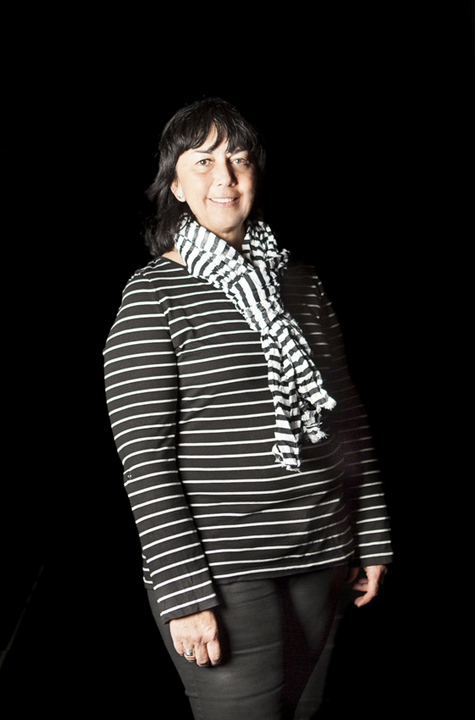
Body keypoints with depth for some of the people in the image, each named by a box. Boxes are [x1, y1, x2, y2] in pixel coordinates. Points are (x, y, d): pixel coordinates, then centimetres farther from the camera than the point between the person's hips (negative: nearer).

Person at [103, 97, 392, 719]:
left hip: (318, 558, 6)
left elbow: (349, 418, 14)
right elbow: (144, 454, -12)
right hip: (222, 569, -6)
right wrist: (184, 593, -16)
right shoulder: (153, 294, -7)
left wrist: (372, 538, 11)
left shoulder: (301, 282, 11)